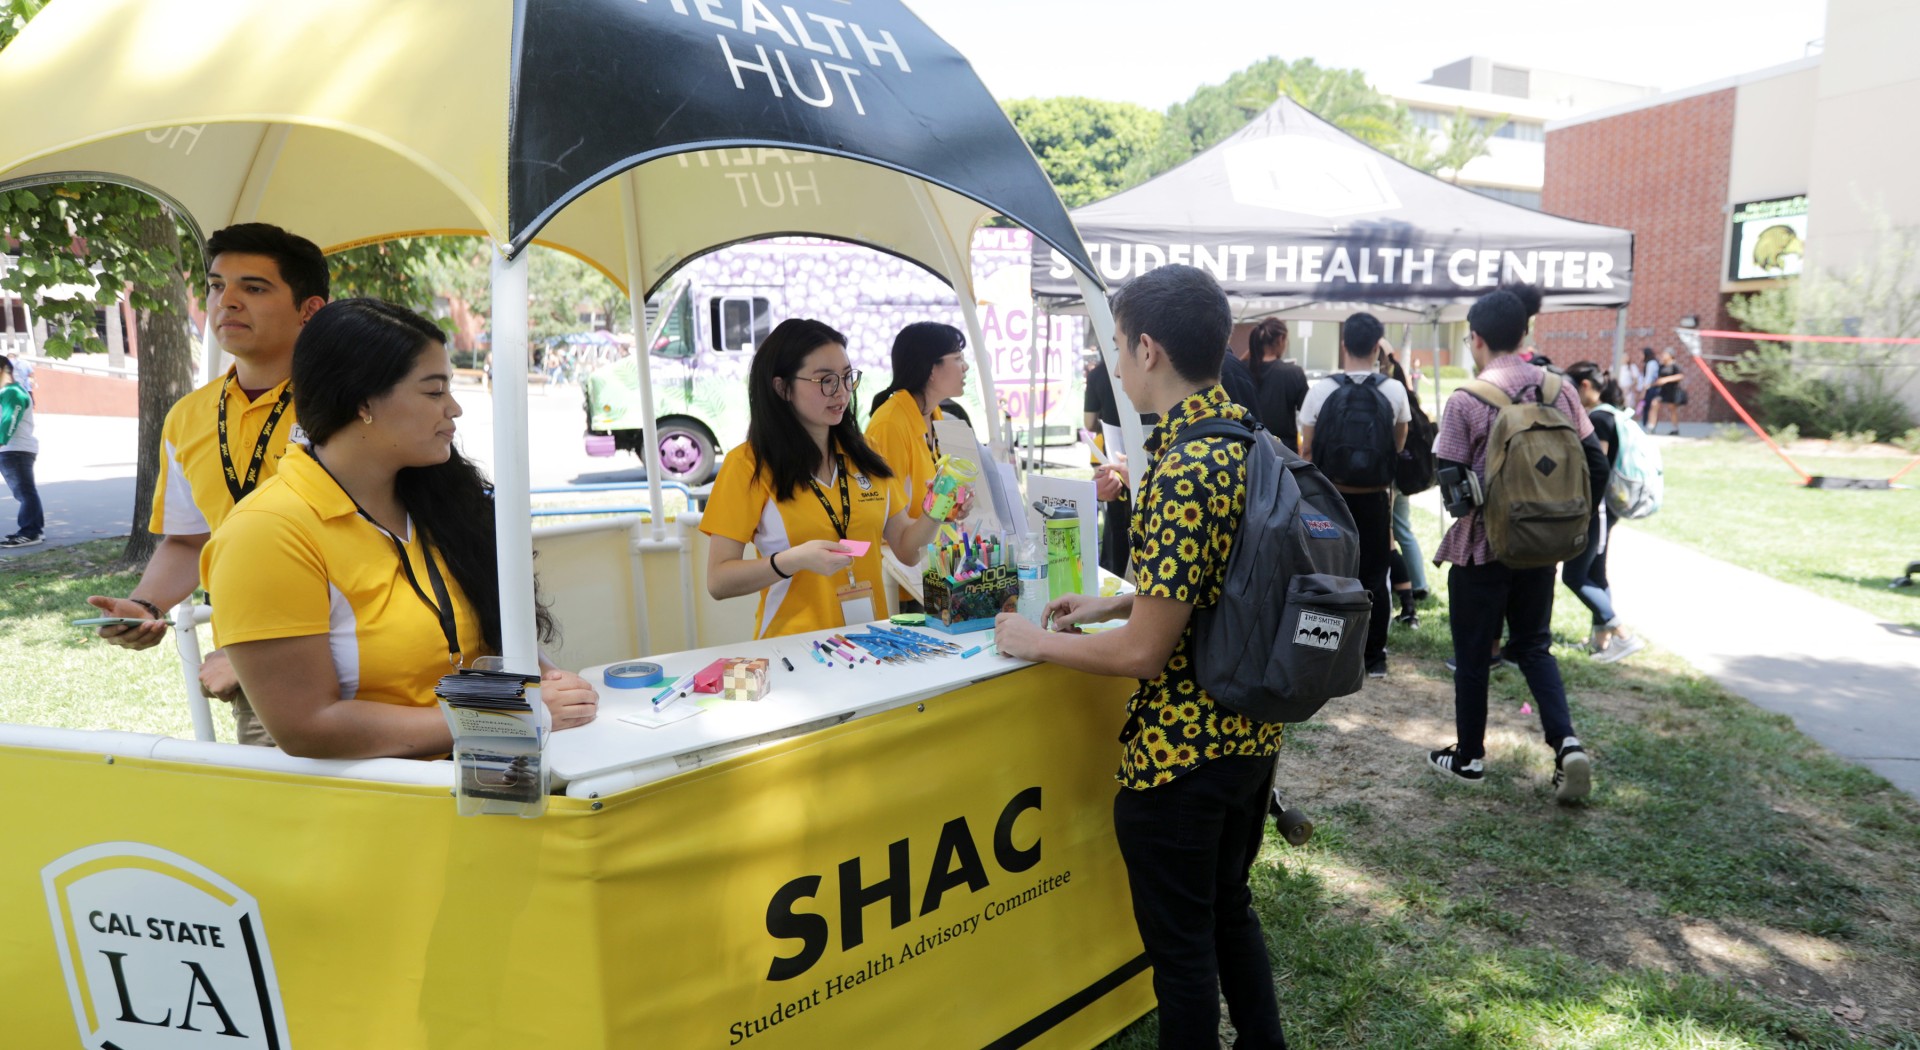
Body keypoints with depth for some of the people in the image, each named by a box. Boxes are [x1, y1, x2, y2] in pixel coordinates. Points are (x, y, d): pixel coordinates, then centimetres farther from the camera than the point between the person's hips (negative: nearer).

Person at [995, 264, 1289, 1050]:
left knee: (1181, 945, 11)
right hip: (1251, 733, 9)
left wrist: (1036, 643, -9)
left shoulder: (1184, 470, -26)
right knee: (1230, 909, 26)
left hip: (1178, 751, -9)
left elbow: (1145, 652, -24)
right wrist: (1114, 603, 13)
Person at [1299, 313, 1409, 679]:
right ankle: (1374, 657, 14)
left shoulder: (1320, 390, -9)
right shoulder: (1394, 391, -6)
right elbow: (1399, 445, 8)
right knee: (1374, 577, 9)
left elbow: (1307, 449, -2)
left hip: (1330, 496, 0)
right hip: (1375, 498, 1)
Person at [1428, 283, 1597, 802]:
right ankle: (1566, 742, 1)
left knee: (1472, 652, 10)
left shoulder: (1467, 400, -14)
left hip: (1482, 545, -4)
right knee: (1533, 644, 19)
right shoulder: (1557, 388, 0)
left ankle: (1469, 757, 21)